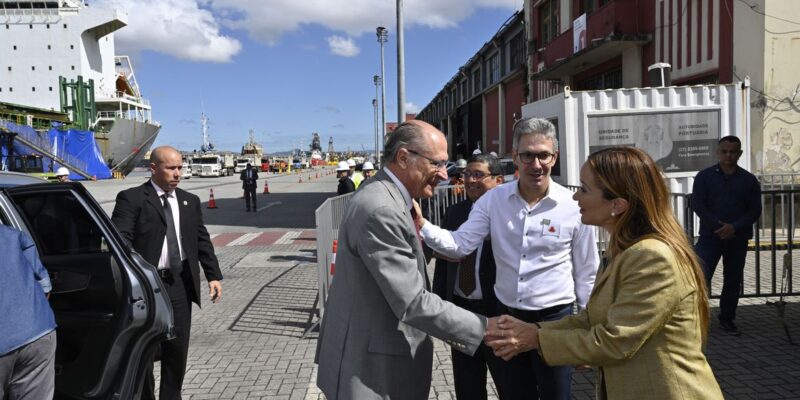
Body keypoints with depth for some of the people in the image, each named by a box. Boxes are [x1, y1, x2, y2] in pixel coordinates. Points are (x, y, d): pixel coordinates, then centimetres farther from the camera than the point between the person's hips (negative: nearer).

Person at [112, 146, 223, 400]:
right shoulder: (131, 199, -5)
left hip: (180, 285, 4)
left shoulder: (190, 201, 11)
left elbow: (202, 241, 11)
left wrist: (213, 276, 2)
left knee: (177, 349, 11)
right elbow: (120, 241, -14)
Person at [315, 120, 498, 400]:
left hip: (383, 356, 10)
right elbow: (412, 303, -26)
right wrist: (484, 328, -21)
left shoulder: (384, 198, 7)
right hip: (371, 369, -10)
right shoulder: (380, 209, -25)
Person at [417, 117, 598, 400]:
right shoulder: (493, 200, -6)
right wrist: (421, 226, -28)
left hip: (555, 320, -2)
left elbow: (586, 274, -2)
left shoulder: (573, 206, -10)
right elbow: (459, 246, -12)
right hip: (507, 317, 3)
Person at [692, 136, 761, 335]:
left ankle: (727, 319, 22)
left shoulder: (749, 180, 6)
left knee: (733, 281, 9)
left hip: (738, 239, 3)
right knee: (701, 276, -11)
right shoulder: (704, 176, 1)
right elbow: (698, 205, -5)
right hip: (710, 236, -2)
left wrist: (734, 227, -14)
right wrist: (718, 226, -15)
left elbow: (755, 210, 3)